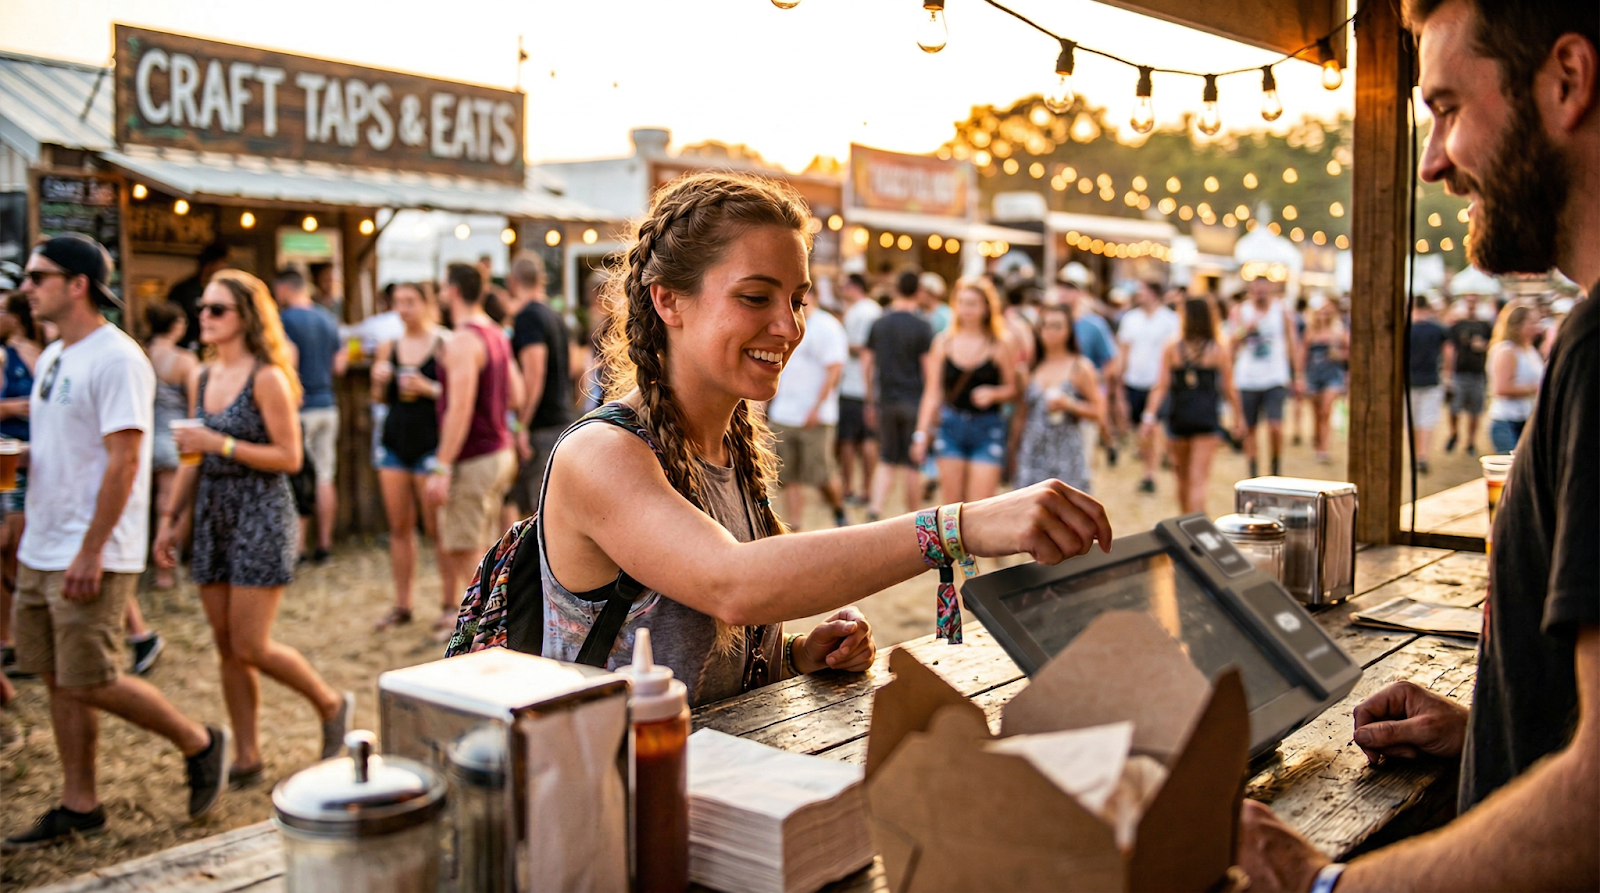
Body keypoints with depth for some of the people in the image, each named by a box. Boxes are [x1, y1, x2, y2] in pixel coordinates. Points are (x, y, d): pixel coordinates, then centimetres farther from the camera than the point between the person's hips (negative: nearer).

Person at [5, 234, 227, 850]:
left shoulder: (116, 359, -15)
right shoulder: (52, 357, 14)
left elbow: (123, 462, -20)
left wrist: (90, 552, -22)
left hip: (90, 557, -9)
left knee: (90, 683, -6)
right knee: (59, 681, 11)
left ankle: (199, 744, 13)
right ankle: (79, 807, 21)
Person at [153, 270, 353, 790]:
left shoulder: (267, 378, -10)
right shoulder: (201, 377, 10)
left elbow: (290, 457, -14)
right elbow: (193, 458, 17)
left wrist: (220, 443, -20)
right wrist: (171, 518, 13)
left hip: (261, 514, -7)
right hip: (213, 515, 7)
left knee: (250, 647, -7)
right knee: (227, 648, 8)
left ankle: (333, 705, 17)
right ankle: (247, 758, 19)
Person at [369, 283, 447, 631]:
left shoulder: (443, 345, -5)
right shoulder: (389, 346, 9)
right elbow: (380, 399, 17)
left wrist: (429, 389, -20)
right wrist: (379, 382, -3)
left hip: (430, 443, -5)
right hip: (394, 442, 5)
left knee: (436, 528, -2)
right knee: (399, 527, 8)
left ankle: (451, 603, 7)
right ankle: (402, 605, 15)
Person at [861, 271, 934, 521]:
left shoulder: (879, 324, 5)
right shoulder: (922, 327, -8)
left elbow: (866, 364, 8)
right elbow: (928, 367, -10)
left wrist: (871, 402, 17)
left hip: (885, 400, 4)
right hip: (914, 401, -3)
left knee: (887, 461, 12)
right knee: (913, 464, 6)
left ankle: (874, 510, -6)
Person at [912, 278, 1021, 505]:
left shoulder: (1000, 345, -2)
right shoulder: (943, 342, 5)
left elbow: (1014, 388, 2)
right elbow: (933, 392, 7)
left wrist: (993, 393, -18)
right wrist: (922, 433, 3)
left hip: (988, 429, -2)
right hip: (950, 426, 2)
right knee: (953, 504, 5)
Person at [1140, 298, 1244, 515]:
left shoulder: (1171, 348, -1)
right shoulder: (1219, 349, -1)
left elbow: (1161, 385, -6)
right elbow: (1228, 388, 3)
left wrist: (1150, 413, -5)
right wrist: (1237, 413, 15)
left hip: (1178, 418, 2)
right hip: (1206, 418, -1)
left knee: (1183, 477, 17)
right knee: (1198, 479, -5)